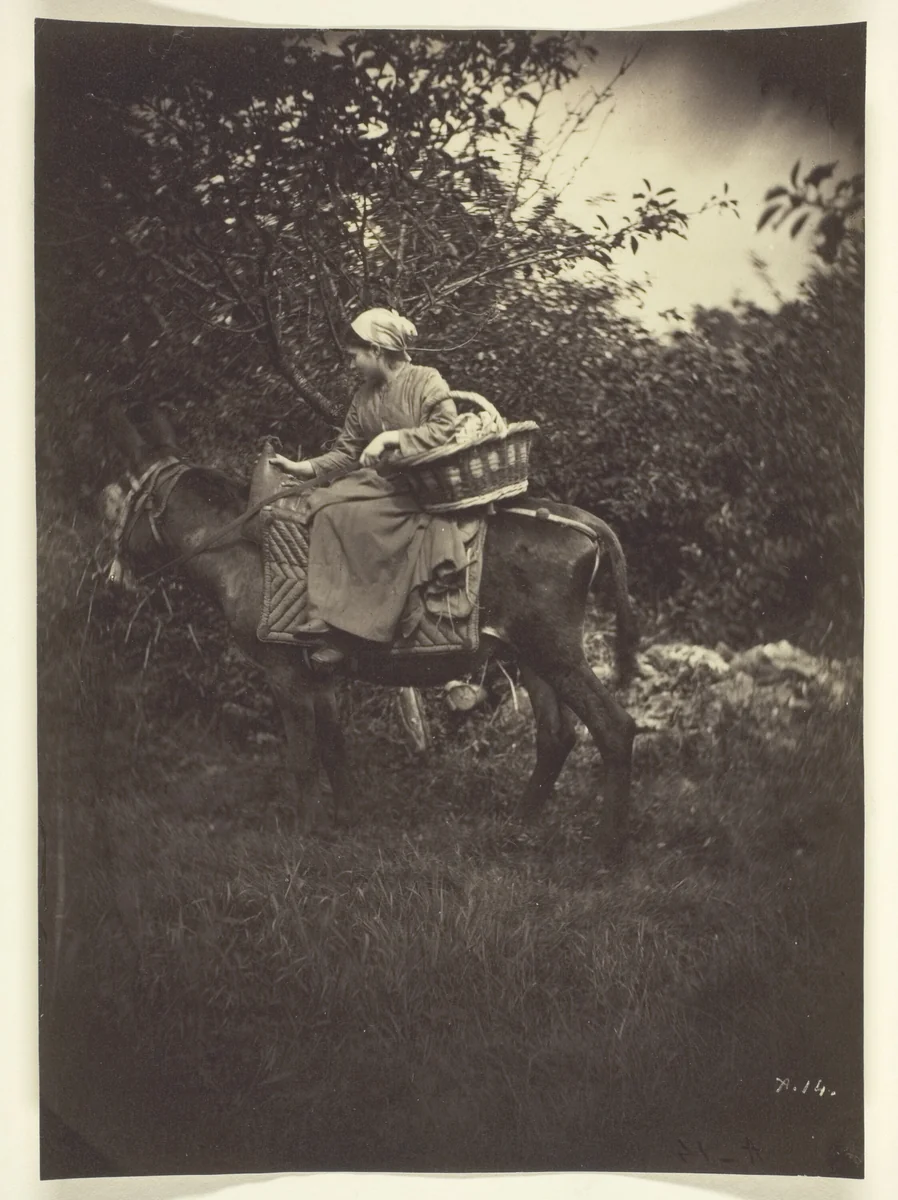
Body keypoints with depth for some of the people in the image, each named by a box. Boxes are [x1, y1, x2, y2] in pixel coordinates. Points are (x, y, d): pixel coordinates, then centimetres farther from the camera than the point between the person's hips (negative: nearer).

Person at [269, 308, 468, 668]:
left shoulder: (425, 381, -4)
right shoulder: (364, 396, 15)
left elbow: (447, 428, -17)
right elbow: (345, 453, 16)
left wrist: (389, 438, -19)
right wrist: (302, 468, 6)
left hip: (422, 486, -7)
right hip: (377, 482, 7)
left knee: (353, 518, -28)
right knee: (327, 507, -18)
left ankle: (339, 627, -24)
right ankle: (331, 622, -23)